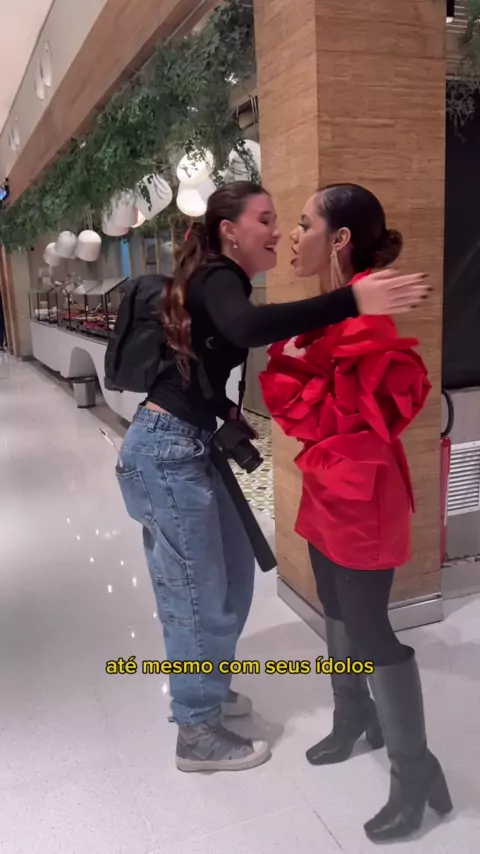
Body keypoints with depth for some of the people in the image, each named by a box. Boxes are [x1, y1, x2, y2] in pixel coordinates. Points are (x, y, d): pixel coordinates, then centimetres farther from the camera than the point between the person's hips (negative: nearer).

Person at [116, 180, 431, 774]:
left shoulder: (217, 282, 15)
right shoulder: (216, 278, -14)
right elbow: (248, 328, -40)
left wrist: (231, 415, 7)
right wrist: (351, 303, -47)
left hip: (190, 446, 10)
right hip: (167, 451, -10)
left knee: (232, 570, 18)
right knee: (198, 592, 0)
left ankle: (203, 684, 37)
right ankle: (197, 734, 18)